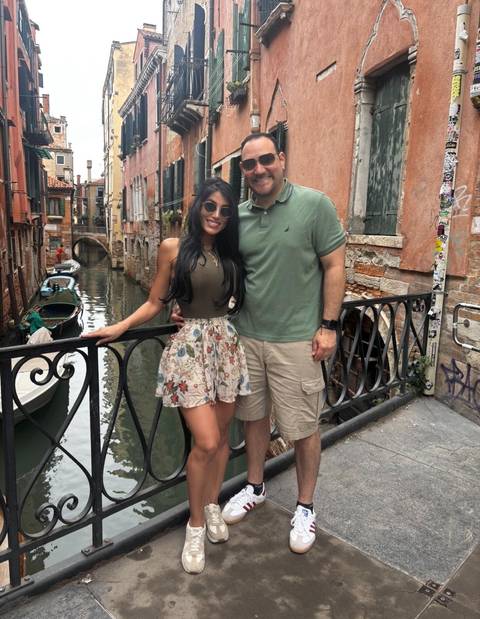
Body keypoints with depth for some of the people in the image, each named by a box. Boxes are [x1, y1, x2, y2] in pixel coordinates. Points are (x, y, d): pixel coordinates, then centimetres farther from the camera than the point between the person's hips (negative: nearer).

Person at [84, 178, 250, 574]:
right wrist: (119, 327, -7)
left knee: (222, 434, 12)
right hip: (190, 347, -4)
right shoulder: (173, 249, -2)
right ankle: (196, 525, 18)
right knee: (206, 442, -8)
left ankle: (212, 505, 36)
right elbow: (155, 303, 0)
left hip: (227, 344, 5)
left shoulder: (231, 253, 9)